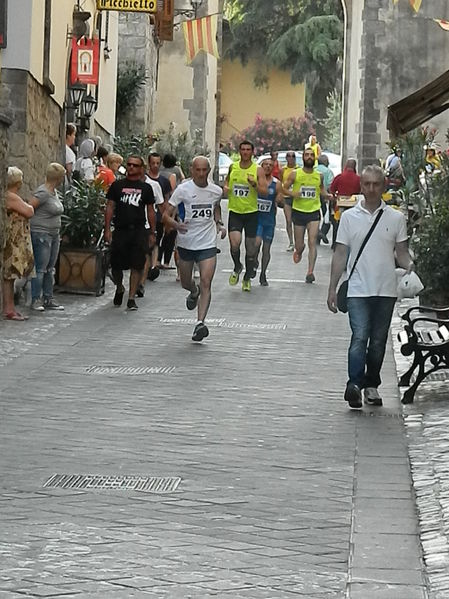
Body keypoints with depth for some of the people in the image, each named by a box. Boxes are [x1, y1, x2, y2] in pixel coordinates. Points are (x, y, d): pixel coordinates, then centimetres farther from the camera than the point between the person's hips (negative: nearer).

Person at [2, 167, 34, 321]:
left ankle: (10, 308, 17)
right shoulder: (11, 197, -17)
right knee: (9, 275, -6)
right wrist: (29, 206, 2)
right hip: (12, 243, -10)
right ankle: (8, 309, -4)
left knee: (10, 275, 12)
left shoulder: (11, 197, 14)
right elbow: (29, 212, -18)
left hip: (16, 243, 10)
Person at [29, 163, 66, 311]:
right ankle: (35, 300, -3)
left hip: (54, 234, 9)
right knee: (40, 269, -7)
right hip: (41, 234, -9)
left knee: (50, 269, 11)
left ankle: (48, 299, 15)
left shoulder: (54, 192, 12)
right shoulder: (43, 193, -16)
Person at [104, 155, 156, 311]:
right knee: (116, 265, 2)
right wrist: (107, 229, -2)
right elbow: (110, 207, 7)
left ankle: (131, 298, 1)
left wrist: (152, 233, 7)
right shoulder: (117, 186, 9)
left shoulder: (146, 188, 10)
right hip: (120, 230, 0)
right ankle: (119, 289, 30)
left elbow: (150, 211, 12)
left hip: (139, 231, 0)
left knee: (137, 266, -5)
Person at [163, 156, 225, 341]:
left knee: (206, 283, -14)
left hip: (208, 244, 0)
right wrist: (176, 225, -32)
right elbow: (166, 215, -11)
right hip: (186, 242, 0)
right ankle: (194, 292, 54)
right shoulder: (183, 190, -11)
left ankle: (200, 323, -19)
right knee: (185, 282, 17)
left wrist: (219, 224, 6)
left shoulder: (216, 191, 0)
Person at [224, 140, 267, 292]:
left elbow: (265, 191, -8)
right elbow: (227, 180, 24)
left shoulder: (258, 170, -4)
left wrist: (254, 184, -26)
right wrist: (225, 187, 2)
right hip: (235, 211, 1)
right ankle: (237, 267, 13)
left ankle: (247, 278, 23)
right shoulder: (233, 167, 4)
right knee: (234, 243, -17)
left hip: (251, 212, -1)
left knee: (250, 246, 6)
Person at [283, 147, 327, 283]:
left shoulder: (319, 176, 5)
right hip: (299, 211, 0)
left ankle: (310, 272, -13)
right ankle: (299, 251, 46)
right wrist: (292, 193, -17)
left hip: (314, 212, 0)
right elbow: (284, 188, 4)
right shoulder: (295, 174, -1)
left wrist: (327, 195, -1)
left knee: (312, 243, -12)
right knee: (299, 245, 8)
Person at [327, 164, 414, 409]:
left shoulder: (396, 218, 6)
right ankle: (354, 384, -24)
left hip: (386, 290, 2)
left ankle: (371, 385, 19)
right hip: (358, 290, -2)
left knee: (378, 341, 8)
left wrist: (410, 266, -13)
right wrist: (332, 289, 4)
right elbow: (340, 255, 8)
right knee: (360, 337, -16)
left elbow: (401, 252, 10)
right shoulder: (349, 217, 5)